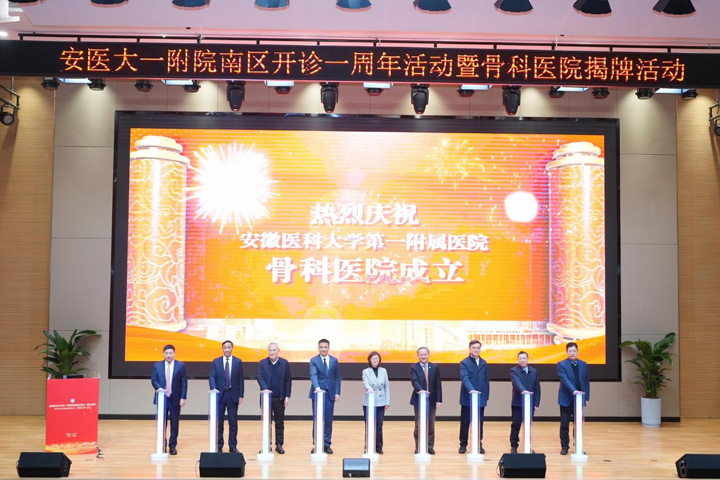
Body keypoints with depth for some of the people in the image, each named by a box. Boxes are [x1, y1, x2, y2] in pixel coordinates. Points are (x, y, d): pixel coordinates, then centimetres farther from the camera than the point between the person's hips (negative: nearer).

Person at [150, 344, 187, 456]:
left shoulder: (181, 366, 1)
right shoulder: (157, 366, 5)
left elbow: (184, 383, 0)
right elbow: (153, 380, 4)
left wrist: (183, 398, -7)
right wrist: (158, 388, -17)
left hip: (175, 399, -1)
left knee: (175, 423, 3)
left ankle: (173, 446, 12)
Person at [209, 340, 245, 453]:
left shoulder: (238, 362, 4)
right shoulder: (216, 362, 5)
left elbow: (241, 379, 4)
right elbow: (212, 377, -1)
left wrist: (241, 395, -1)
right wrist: (213, 388, -20)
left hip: (233, 395, 0)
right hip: (220, 394, 0)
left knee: (233, 423, 3)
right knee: (218, 422, 4)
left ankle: (233, 446, 11)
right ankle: (218, 446, 13)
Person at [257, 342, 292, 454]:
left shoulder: (284, 363, 3)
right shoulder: (262, 363, 2)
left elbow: (288, 380, 3)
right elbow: (260, 377, -8)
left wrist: (287, 396, -3)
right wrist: (264, 388, -26)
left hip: (280, 398, 0)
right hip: (266, 397, 0)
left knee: (280, 422, 6)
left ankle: (279, 444, 14)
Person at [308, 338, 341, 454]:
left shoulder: (334, 360, 8)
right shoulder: (314, 360, -2)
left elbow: (337, 377, 10)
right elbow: (313, 375, -16)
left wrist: (337, 392, 1)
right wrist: (317, 387, -33)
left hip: (330, 393, 2)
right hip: (318, 393, -2)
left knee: (328, 420, 4)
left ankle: (327, 444, 11)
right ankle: (316, 444, 9)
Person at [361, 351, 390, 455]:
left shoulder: (383, 371, 9)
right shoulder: (366, 372, 2)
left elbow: (387, 387, 9)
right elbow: (366, 383, -15)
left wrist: (387, 402, 4)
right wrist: (370, 389, -38)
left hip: (380, 402, 2)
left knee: (379, 426, 2)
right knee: (369, 425, 1)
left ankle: (378, 447, 12)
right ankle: (368, 447, 11)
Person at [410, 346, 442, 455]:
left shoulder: (435, 367, 6)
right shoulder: (413, 367, -1)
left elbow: (438, 384, 4)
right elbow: (414, 381, -17)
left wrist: (439, 399, -2)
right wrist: (420, 390, -36)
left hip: (432, 399, 2)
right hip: (419, 399, -2)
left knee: (431, 424, 6)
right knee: (419, 424, 2)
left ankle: (430, 446, 15)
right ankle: (418, 447, 11)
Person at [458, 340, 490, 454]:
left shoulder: (484, 363, 11)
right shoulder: (464, 363, -4)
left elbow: (486, 380, 12)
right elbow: (464, 378, -18)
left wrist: (486, 396, 6)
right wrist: (471, 390, -33)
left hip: (480, 398, 3)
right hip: (467, 398, -3)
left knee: (479, 422, 7)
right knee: (465, 422, 3)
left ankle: (479, 444, 16)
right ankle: (463, 445, 12)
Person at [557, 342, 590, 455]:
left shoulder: (583, 365, 8)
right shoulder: (561, 364, -5)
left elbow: (587, 382, 9)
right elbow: (564, 379, -17)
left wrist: (586, 397, 3)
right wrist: (574, 390, -30)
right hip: (566, 399, -3)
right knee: (564, 424, 3)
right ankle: (564, 446, 11)